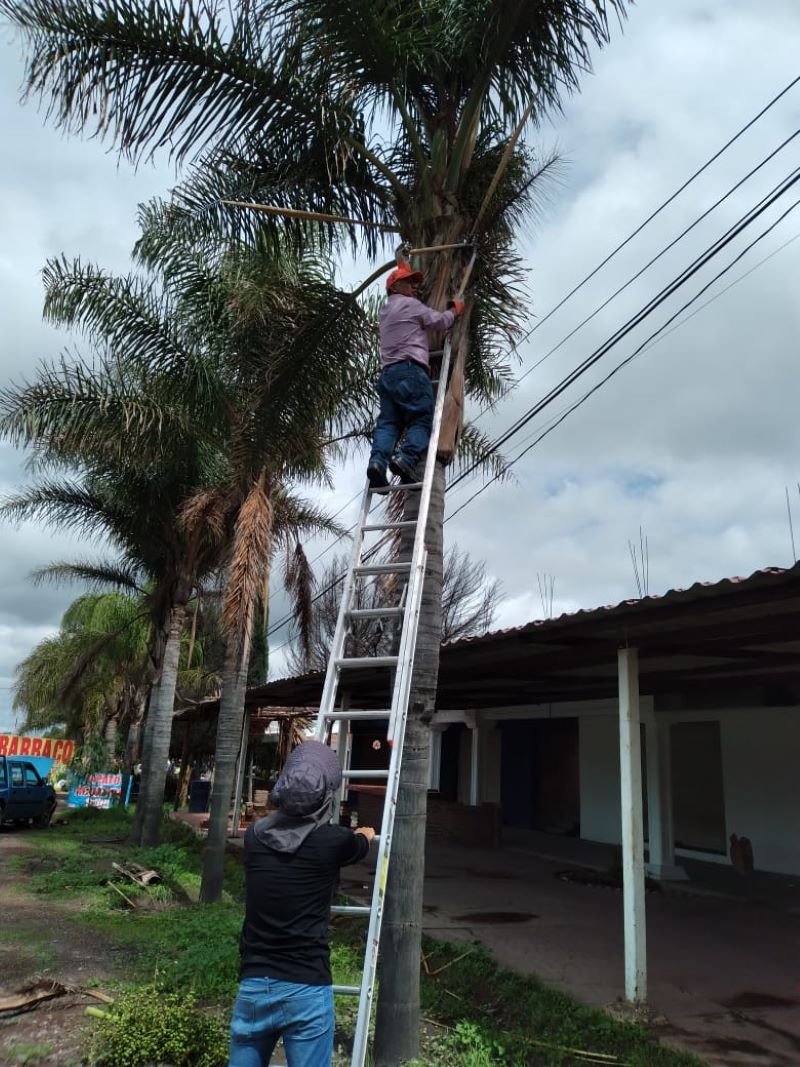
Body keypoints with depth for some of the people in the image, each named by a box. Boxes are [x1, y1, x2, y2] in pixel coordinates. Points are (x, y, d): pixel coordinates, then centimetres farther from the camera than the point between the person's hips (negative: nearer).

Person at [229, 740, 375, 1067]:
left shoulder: (255, 836, -1)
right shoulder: (332, 841, -11)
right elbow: (361, 844, 13)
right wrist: (365, 835, 38)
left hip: (253, 985, 4)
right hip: (306, 990, -4)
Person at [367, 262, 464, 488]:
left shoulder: (386, 311, 32)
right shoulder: (410, 304, 7)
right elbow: (442, 321, 10)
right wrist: (455, 309, 29)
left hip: (387, 373, 8)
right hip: (410, 370, -7)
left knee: (388, 423, -3)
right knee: (422, 420, -12)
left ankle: (378, 460, -26)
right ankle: (406, 458, -33)